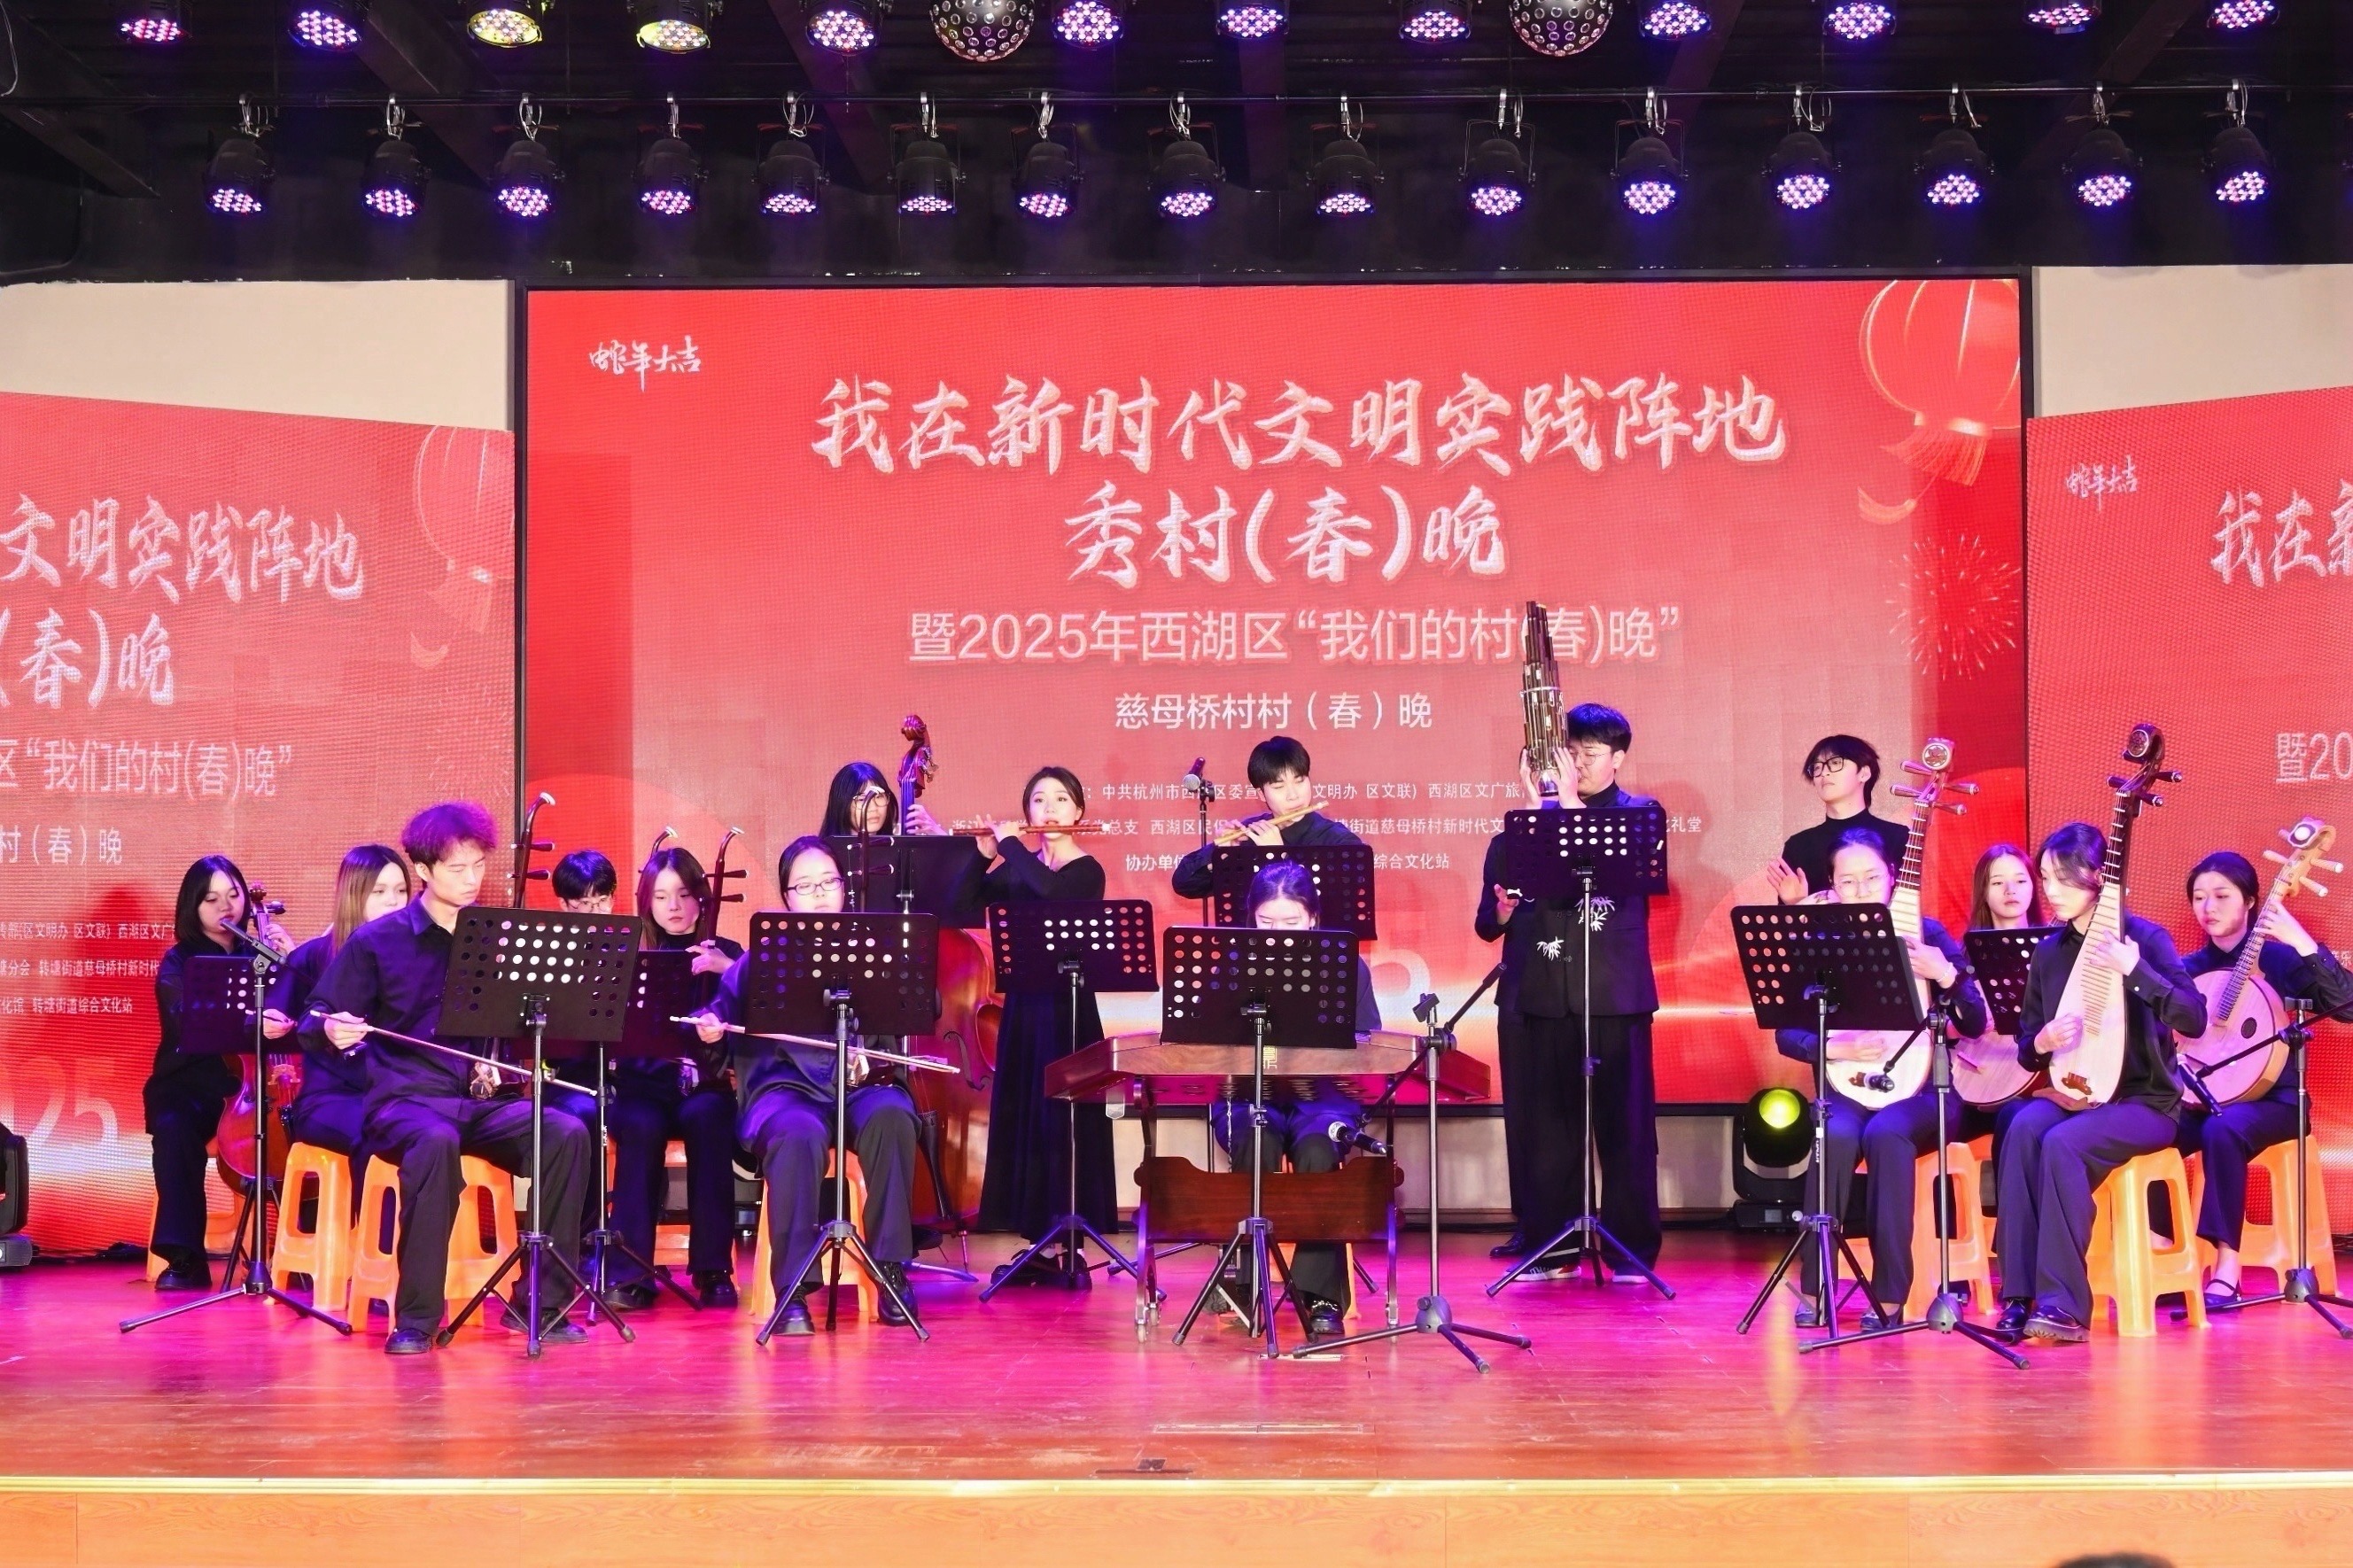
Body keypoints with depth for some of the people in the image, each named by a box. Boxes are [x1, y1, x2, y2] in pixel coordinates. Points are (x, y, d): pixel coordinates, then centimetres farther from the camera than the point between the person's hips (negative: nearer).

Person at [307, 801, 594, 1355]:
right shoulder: (376, 941, 1)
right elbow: (318, 1022, 4)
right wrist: (332, 1031, -20)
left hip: (483, 1100, 4)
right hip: (405, 1100, -3)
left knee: (568, 1134, -26)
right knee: (437, 1141, -40)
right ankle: (416, 1317, -30)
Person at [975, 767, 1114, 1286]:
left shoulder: (1086, 871, -6)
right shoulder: (1017, 870, 10)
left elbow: (1048, 889, -27)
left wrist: (1009, 843, -15)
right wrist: (983, 855, -9)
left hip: (1067, 1009, -6)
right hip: (1023, 1007, 6)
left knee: (1063, 1121, -5)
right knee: (1021, 1120, 7)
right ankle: (1041, 1245, 14)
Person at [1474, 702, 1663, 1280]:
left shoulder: (1638, 814, 7)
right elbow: (1488, 925, 11)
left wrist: (1569, 804, -20)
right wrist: (1504, 908, -11)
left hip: (1615, 994, -2)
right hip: (1537, 994, 3)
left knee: (1625, 1124, -1)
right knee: (1541, 1126, 3)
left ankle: (1632, 1249, 7)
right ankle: (1550, 1246, 12)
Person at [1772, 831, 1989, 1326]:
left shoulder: (1926, 934, 1)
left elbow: (1975, 1025, -2)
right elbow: (1787, 1033, 2)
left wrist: (1946, 976, -19)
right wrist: (1837, 1048, -16)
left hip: (1918, 1087, -1)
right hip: (1848, 1087, 1)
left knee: (1886, 1134, -34)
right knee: (1838, 1135, -33)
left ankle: (1890, 1297, -28)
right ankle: (1813, 1288, -22)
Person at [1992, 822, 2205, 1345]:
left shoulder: (2144, 937, -6)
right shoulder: (2051, 951, 9)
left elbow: (2194, 1020, -19)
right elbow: (2026, 1050, 14)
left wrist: (2134, 970, -29)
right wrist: (2041, 1042, -10)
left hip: (2144, 1102, -4)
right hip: (2070, 1093, 4)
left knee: (2062, 1144, -33)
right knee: (2023, 1129, -30)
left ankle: (2065, 1306, -31)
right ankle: (2019, 1297, -30)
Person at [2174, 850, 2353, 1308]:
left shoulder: (2280, 959, -3)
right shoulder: (2188, 969, 9)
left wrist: (2302, 944, -28)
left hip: (2269, 1099, -4)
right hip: (2198, 1099, 4)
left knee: (2223, 1129, -37)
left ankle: (2227, 1267, -32)